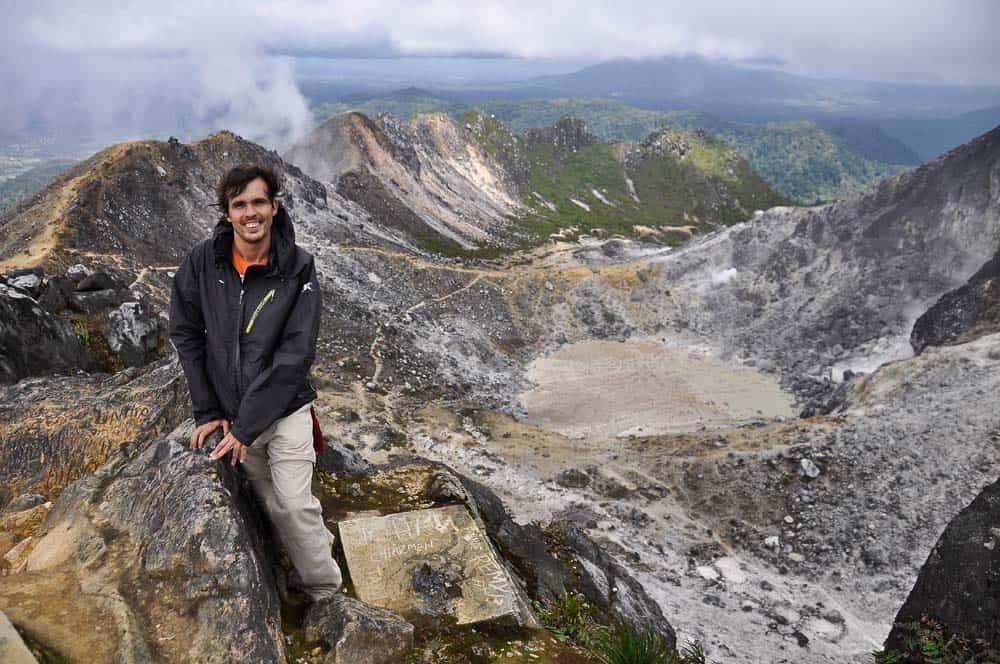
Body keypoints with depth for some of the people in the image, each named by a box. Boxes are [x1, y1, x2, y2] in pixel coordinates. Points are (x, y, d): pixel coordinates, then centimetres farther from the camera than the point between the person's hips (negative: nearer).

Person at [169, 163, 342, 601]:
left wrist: (246, 427, -19)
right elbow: (186, 334, 1)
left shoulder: (298, 269, -15)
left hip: (285, 411, -3)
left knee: (295, 504, -7)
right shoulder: (203, 262, -8)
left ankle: (326, 593, 12)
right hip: (229, 413, 3)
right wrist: (207, 412, -2)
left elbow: (294, 356, -18)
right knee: (272, 506, 11)